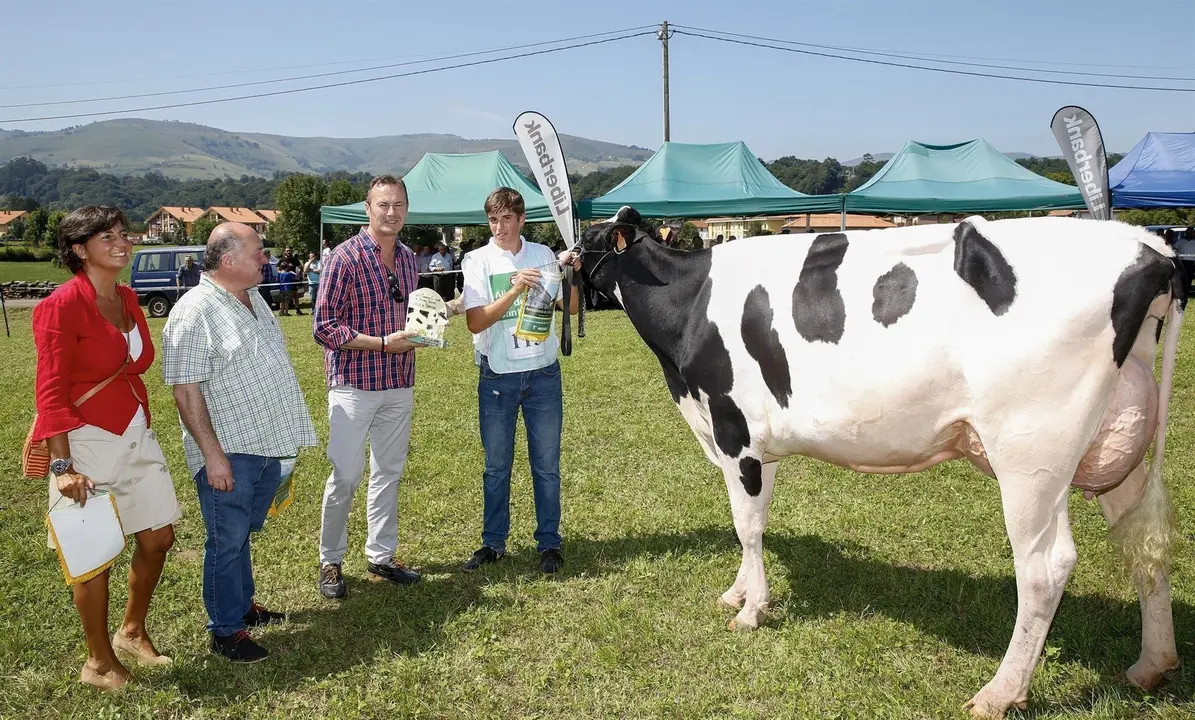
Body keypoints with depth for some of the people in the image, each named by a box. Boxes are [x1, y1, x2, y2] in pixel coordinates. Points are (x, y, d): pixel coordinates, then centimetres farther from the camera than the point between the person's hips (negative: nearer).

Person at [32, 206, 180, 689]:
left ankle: (132, 632, 36)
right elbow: (51, 391, -16)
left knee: (159, 538, 13)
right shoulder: (62, 305, -14)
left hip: (137, 435, 8)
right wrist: (63, 466, -20)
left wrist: (141, 424, 16)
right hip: (88, 441, -7)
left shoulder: (127, 299, 8)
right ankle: (98, 662, 24)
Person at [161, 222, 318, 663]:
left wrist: (287, 433, 21)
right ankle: (225, 631, 17)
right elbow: (186, 390, -20)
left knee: (244, 533, 21)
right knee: (227, 541, 4)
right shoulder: (194, 312, -18)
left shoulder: (253, 299, 9)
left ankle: (242, 604, 37)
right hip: (228, 452, -8)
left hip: (266, 445, 8)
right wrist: (212, 454, -22)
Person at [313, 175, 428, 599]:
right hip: (355, 384, -6)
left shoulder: (409, 259, 7)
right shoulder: (345, 258, -12)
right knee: (346, 475, -2)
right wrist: (383, 343, -20)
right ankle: (330, 562, 17)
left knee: (389, 473, 13)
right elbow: (323, 328, -15)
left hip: (400, 385, 6)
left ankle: (381, 556, 27)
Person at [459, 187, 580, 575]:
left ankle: (549, 543, 19)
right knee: (496, 465, 10)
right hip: (497, 377, -1)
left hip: (543, 373, 1)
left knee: (547, 465, 7)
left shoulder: (543, 255, 4)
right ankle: (493, 542, 24)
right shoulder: (478, 260, -2)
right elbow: (475, 322, -12)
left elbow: (572, 307, 5)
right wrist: (515, 289, -22)